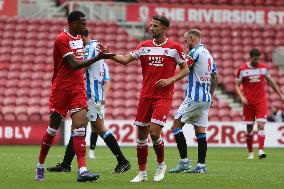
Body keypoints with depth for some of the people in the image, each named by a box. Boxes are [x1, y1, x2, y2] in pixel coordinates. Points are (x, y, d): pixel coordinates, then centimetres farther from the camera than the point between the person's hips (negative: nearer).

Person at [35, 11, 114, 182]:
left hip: (78, 89, 6)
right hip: (61, 89, -6)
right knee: (53, 129, 5)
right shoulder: (62, 39, -13)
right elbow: (73, 65, -20)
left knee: (80, 127, -9)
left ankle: (82, 170, -18)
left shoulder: (79, 37, 12)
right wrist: (98, 57, -25)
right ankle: (40, 166, 22)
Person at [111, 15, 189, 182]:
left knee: (154, 132, -15)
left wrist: (170, 80, -12)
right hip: (146, 96, 4)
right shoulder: (145, 46, 7)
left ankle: (161, 165, 10)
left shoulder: (174, 47, -2)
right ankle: (142, 173, 15)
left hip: (164, 97, -4)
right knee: (141, 135, 4)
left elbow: (185, 70, 3)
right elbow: (126, 60, 2)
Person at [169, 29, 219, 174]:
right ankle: (201, 166, 3)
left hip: (194, 98, -8)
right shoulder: (208, 54, 16)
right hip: (206, 99, 8)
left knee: (176, 126, -3)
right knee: (200, 131, 7)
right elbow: (215, 77, 21)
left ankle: (184, 161, -8)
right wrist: (210, 95, 25)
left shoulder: (195, 52, -10)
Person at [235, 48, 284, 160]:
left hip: (261, 102, 0)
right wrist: (241, 97, -15)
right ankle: (250, 152, 17)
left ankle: (261, 150, -23)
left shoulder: (263, 68, 5)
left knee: (261, 125, -14)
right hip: (248, 103, 0)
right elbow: (237, 85, 2)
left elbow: (271, 82, 17)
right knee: (249, 128, 5)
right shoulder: (242, 69, -1)